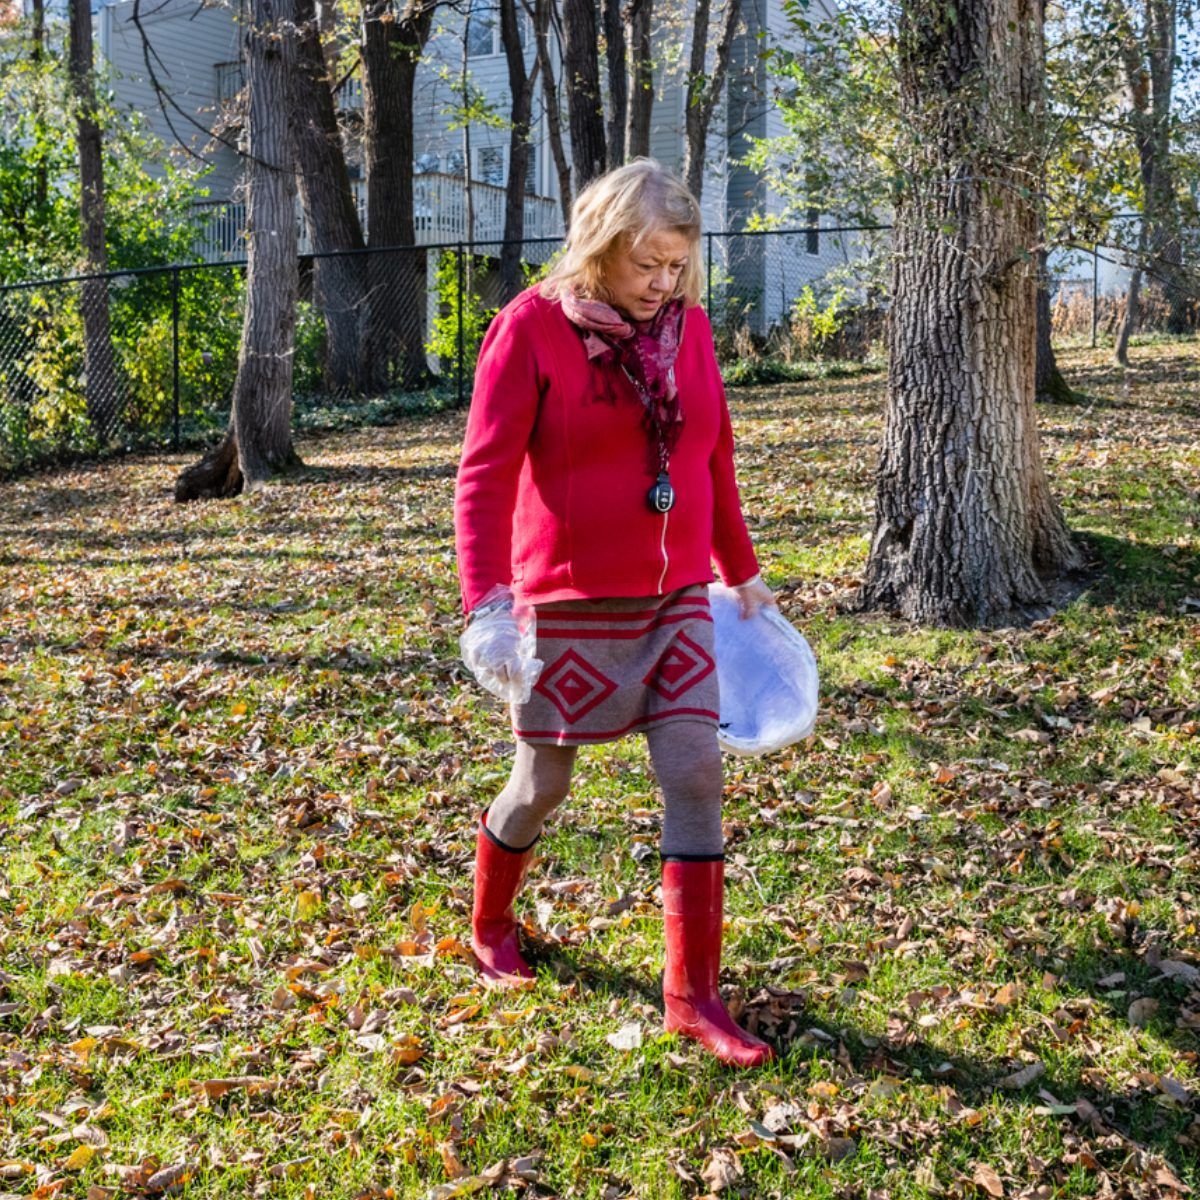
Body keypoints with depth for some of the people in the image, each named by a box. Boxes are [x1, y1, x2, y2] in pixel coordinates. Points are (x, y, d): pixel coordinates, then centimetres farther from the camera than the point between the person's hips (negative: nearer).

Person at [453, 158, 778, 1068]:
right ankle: (491, 927, 39)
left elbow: (714, 461, 16)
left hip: (677, 599, 4)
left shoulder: (687, 326, 6)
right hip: (570, 602, -4)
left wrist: (742, 572, 21)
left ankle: (693, 993, 7)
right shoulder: (533, 326, -10)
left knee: (697, 774, -3)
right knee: (543, 784, 9)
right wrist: (487, 596, -23)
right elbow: (486, 472, -13)